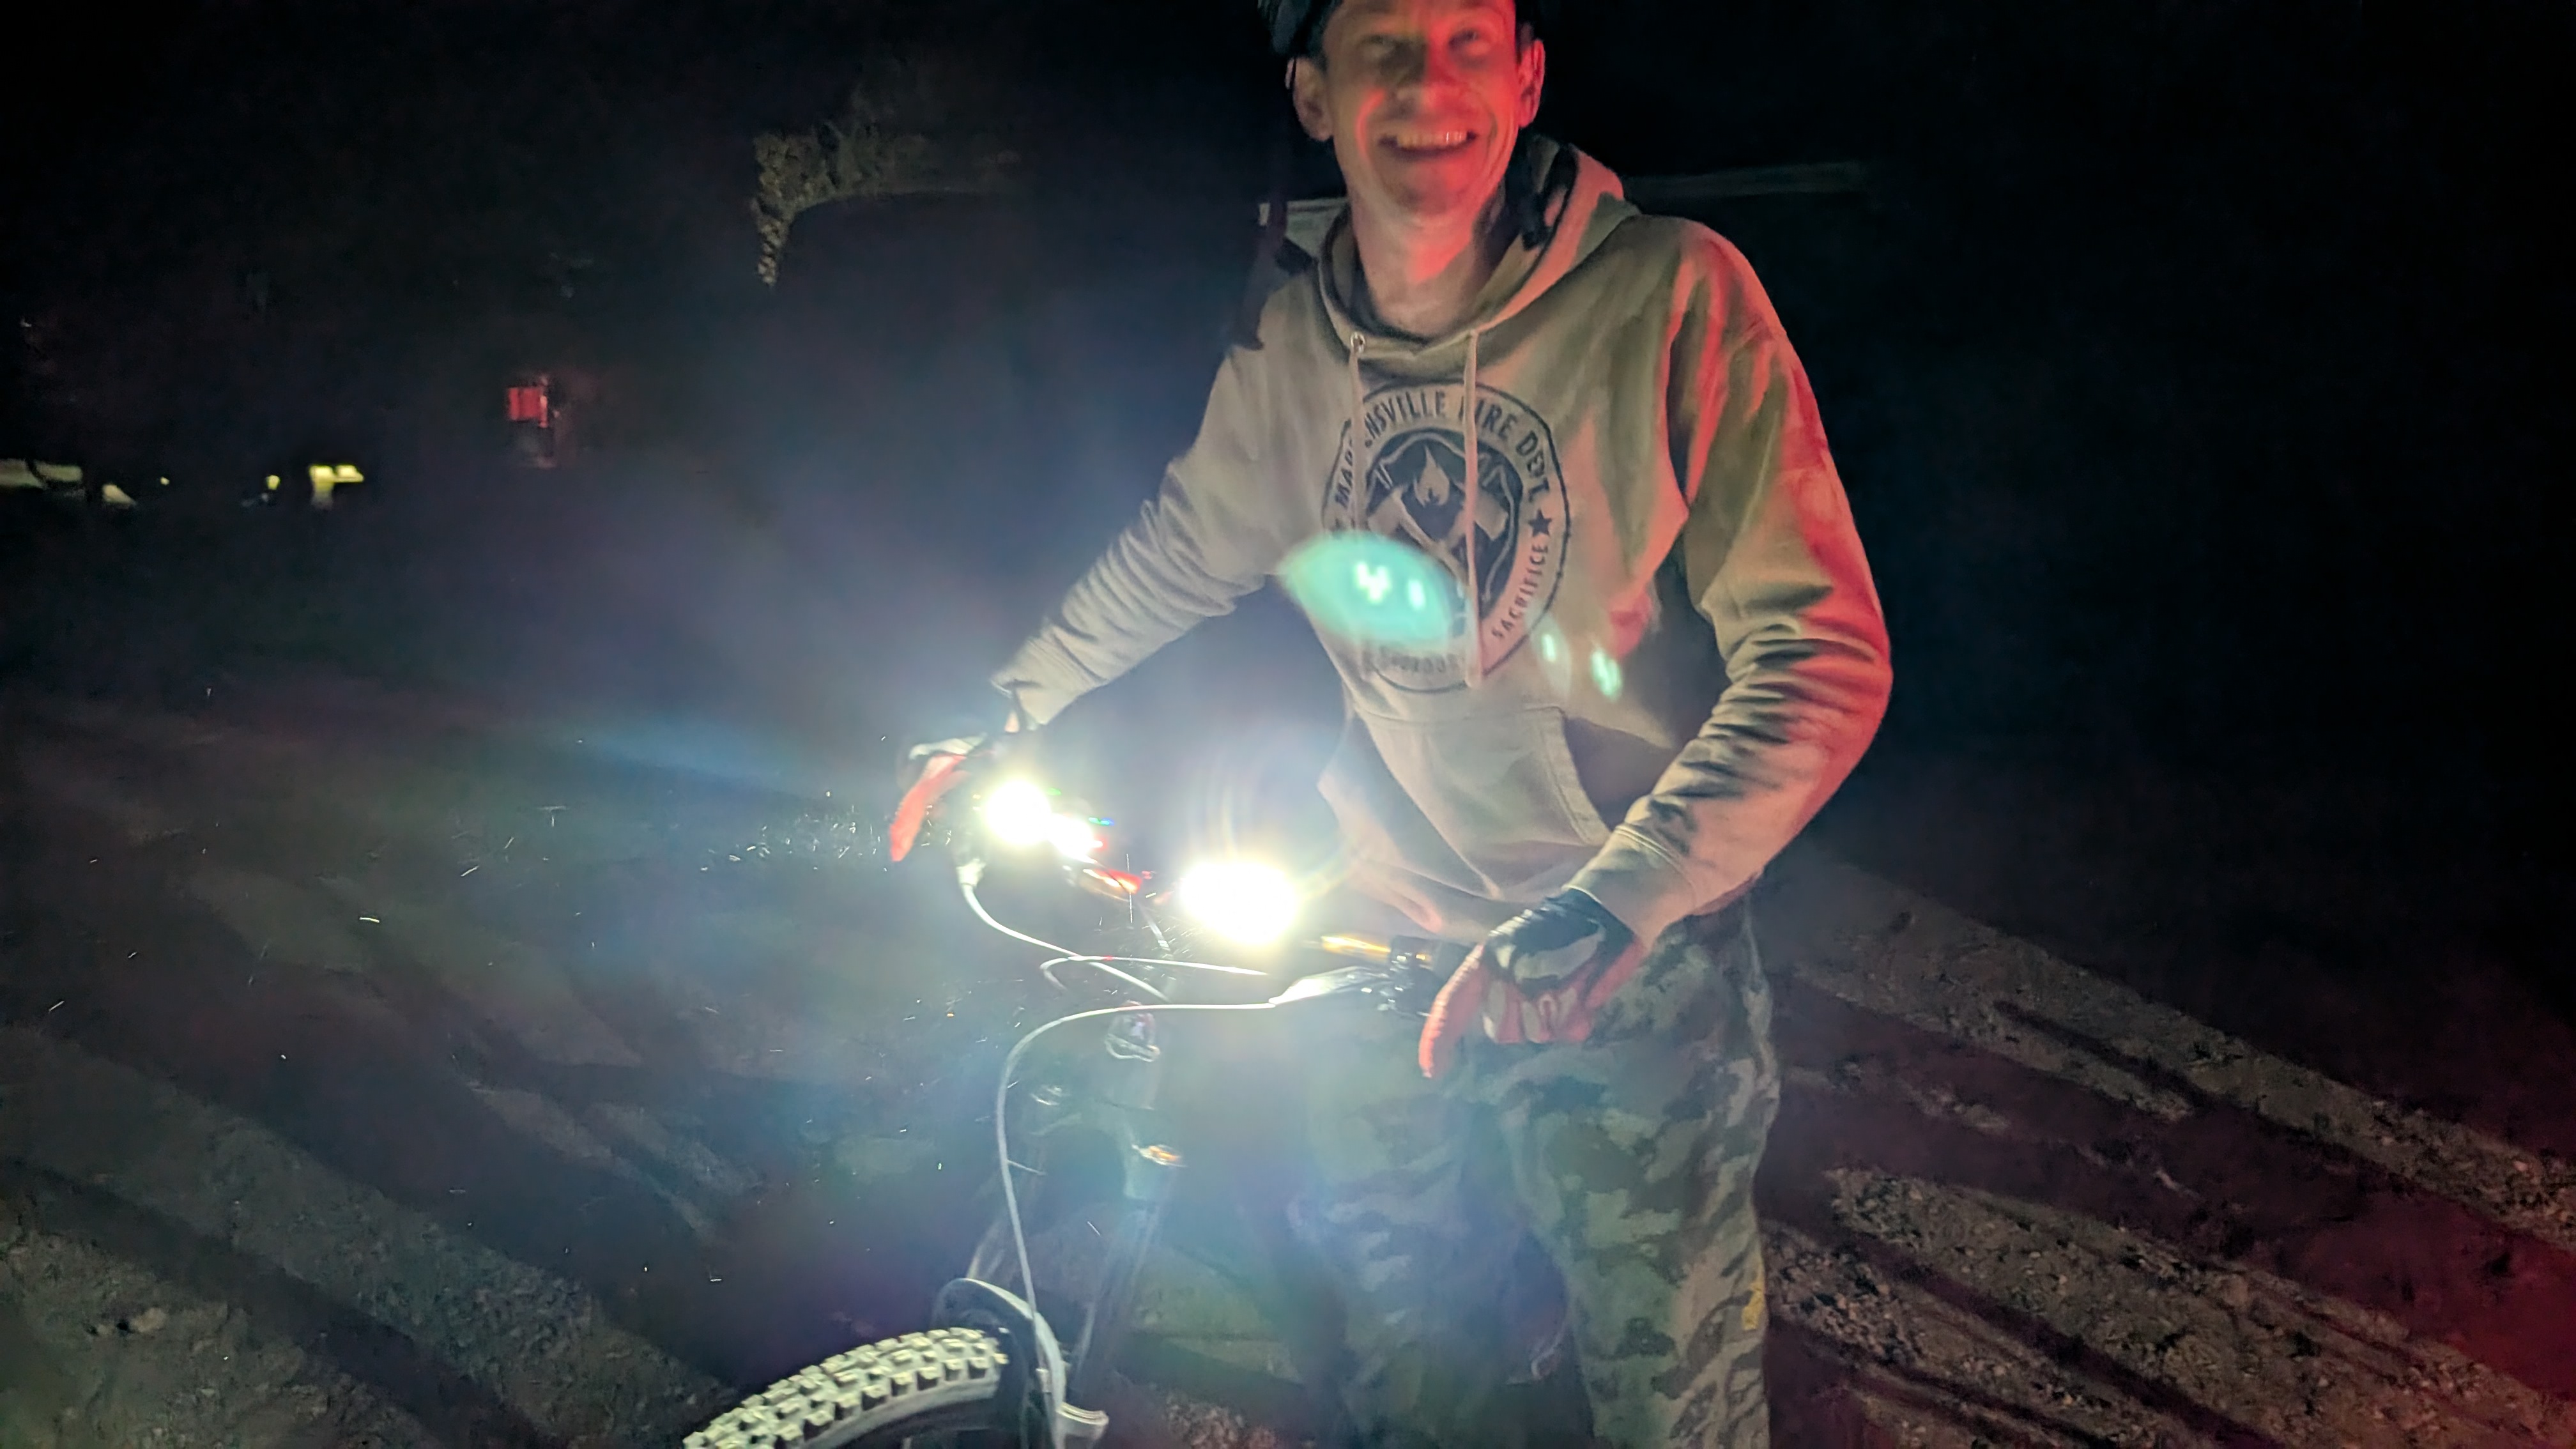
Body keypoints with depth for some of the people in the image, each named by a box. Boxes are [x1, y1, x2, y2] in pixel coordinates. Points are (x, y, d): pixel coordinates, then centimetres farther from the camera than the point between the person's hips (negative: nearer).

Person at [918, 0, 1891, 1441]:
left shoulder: (1670, 296, -17)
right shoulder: (1292, 345, -3)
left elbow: (1821, 652, -20)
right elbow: (1179, 553, 17)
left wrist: (1612, 908, -30)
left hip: (1635, 970, -4)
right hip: (1389, 942, 4)